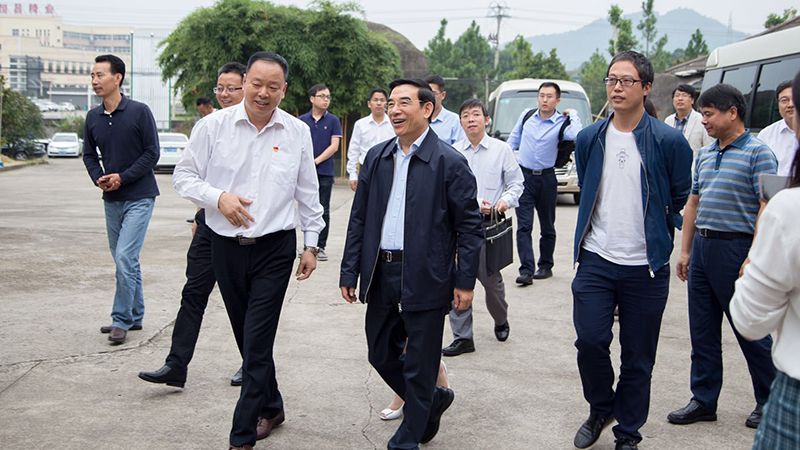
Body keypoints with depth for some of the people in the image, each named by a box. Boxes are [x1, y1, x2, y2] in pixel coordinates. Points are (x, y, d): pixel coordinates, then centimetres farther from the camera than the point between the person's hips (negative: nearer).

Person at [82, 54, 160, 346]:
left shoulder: (139, 112, -11)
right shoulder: (93, 117, 5)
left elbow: (152, 153, -10)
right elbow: (89, 155, 14)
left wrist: (123, 177, -16)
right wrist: (98, 178, -5)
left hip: (139, 196, -6)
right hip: (111, 199, 6)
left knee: (125, 257, -13)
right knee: (124, 259, 13)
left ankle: (121, 320, -2)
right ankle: (135, 316, 25)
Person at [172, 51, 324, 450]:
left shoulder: (297, 132, 1)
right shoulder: (213, 126, -3)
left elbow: (308, 193, 9)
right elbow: (184, 176, 2)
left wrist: (311, 244, 9)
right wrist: (218, 197, -16)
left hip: (274, 249, -1)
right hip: (226, 247, 2)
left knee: (257, 342, -5)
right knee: (247, 338, 13)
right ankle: (271, 407, 34)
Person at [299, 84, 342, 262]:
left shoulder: (333, 121, 3)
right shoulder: (302, 120, 7)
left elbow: (334, 146, -3)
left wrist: (316, 161, -10)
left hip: (325, 172, -1)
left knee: (323, 210, 2)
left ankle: (321, 247, 8)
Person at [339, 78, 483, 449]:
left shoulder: (449, 163, -8)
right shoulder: (376, 158, 8)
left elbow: (469, 226, -6)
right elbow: (359, 219, 11)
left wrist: (464, 281, -9)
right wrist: (349, 271, 8)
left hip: (424, 278, -6)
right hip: (381, 275, 6)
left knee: (419, 365, 5)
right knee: (381, 354, 15)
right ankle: (432, 400, 38)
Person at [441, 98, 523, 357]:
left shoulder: (501, 149, 2)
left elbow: (516, 183, 6)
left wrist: (506, 200, -13)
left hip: (489, 223, -1)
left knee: (491, 279, 8)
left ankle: (501, 321, 38)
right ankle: (462, 337, 8)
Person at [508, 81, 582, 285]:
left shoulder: (561, 123, -7)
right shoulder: (527, 115, 3)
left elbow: (577, 136, -28)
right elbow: (513, 139, 15)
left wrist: (573, 115, -16)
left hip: (546, 178, -1)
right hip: (523, 176, 1)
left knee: (547, 226, 12)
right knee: (523, 226, -8)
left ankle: (545, 266, 27)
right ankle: (526, 270, -11)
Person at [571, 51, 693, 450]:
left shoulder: (669, 141, -6)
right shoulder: (589, 139, 5)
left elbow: (682, 200, 5)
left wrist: (656, 237, 11)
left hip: (646, 266, -2)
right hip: (596, 260, 2)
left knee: (638, 358, 6)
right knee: (589, 340, -6)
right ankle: (600, 408, 22)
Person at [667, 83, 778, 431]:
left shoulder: (757, 154, -9)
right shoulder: (704, 155, 14)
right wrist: (685, 251, 16)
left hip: (736, 248, -7)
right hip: (702, 248, 7)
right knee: (702, 332, 11)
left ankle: (770, 403, 19)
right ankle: (704, 401, 20)